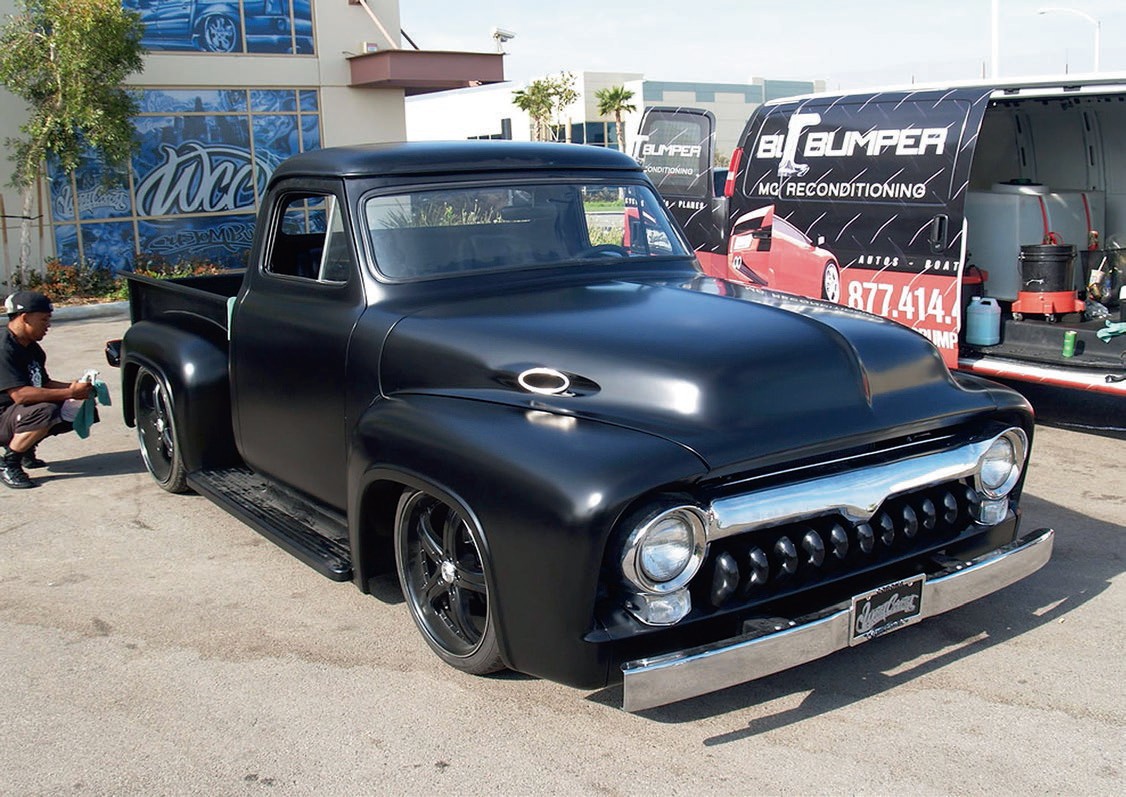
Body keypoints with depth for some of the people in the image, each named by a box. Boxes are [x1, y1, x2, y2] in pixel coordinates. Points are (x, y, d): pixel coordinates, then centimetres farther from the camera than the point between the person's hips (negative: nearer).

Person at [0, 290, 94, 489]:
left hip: (21, 412, 9)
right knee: (45, 411, -35)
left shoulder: (32, 349, 7)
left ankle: (26, 450, 12)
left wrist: (75, 387, -5)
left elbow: (45, 384, 14)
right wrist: (69, 393, -29)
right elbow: (20, 395, -31)